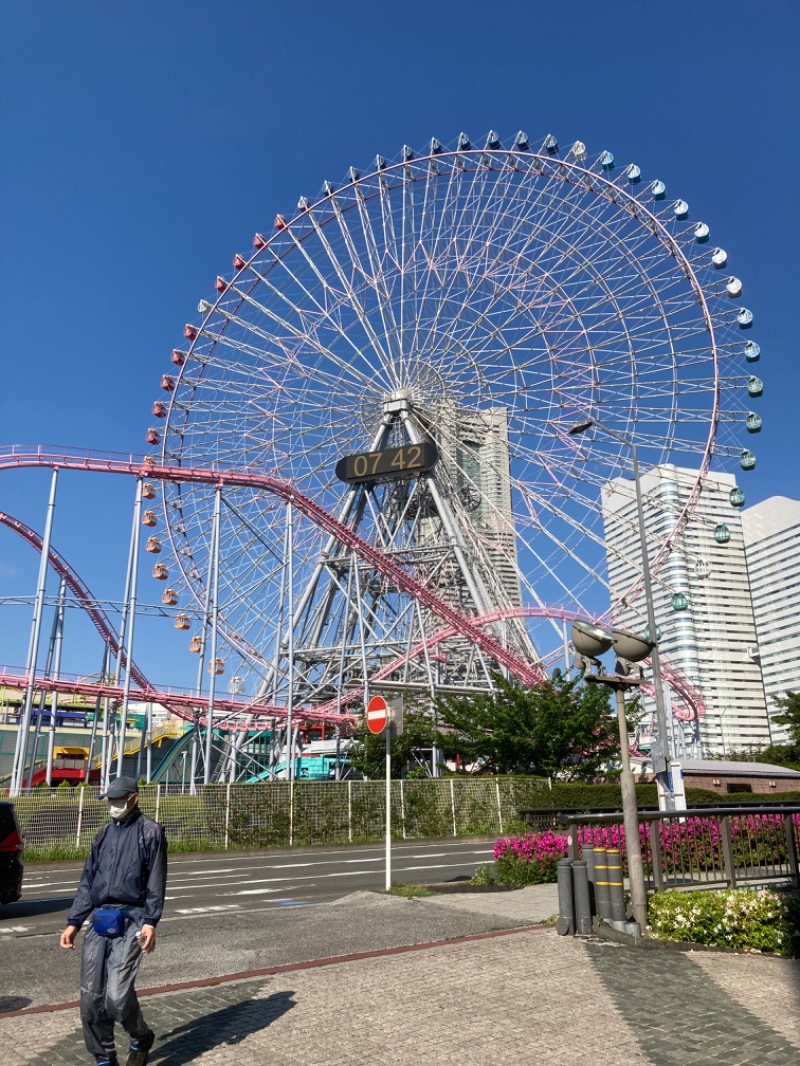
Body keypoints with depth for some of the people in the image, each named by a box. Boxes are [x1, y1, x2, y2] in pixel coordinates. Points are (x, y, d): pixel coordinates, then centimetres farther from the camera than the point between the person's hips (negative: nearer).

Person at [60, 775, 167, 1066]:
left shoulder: (150, 832, -2)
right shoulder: (104, 834, 16)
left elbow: (156, 881, -8)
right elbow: (88, 881, 19)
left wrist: (150, 922, -17)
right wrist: (73, 922, 13)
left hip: (130, 920, -6)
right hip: (99, 921, 6)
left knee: (117, 995, -14)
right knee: (91, 999, 4)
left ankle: (140, 1039, 15)